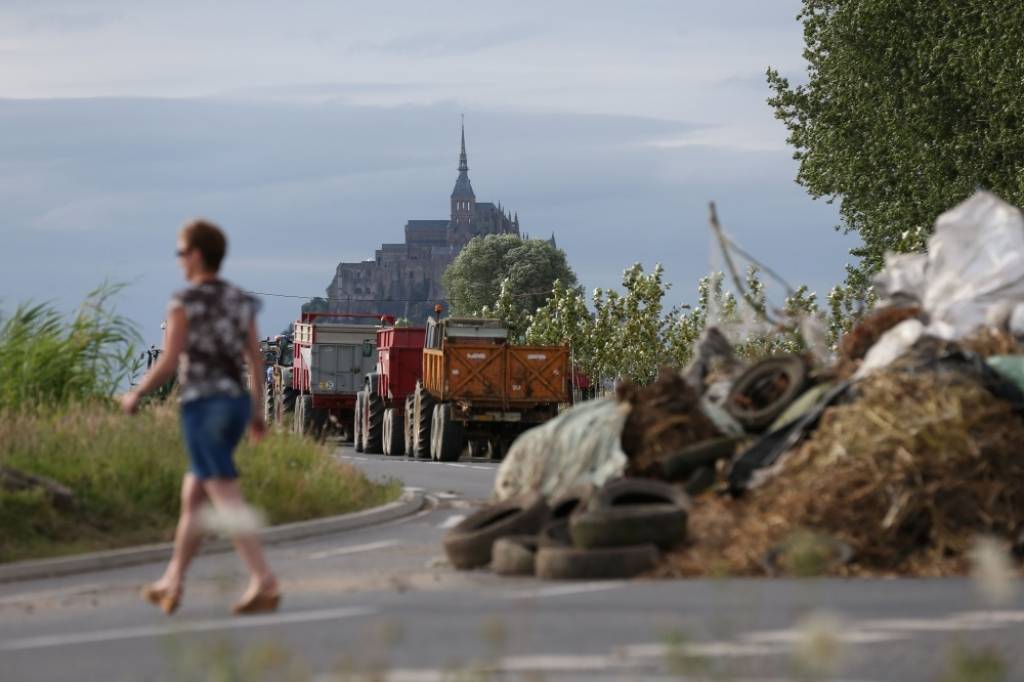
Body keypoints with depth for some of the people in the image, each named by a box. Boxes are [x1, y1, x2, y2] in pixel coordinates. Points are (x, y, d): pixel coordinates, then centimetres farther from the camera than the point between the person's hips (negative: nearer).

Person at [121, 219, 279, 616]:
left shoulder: (185, 302, -11)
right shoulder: (240, 301, 8)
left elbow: (168, 364, -13)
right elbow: (256, 360, 7)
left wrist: (135, 396, 3)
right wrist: (257, 412, 15)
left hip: (203, 407, -7)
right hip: (236, 405, 7)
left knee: (228, 503, -11)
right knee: (192, 494, 19)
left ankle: (264, 583, -22)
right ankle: (172, 582, 26)